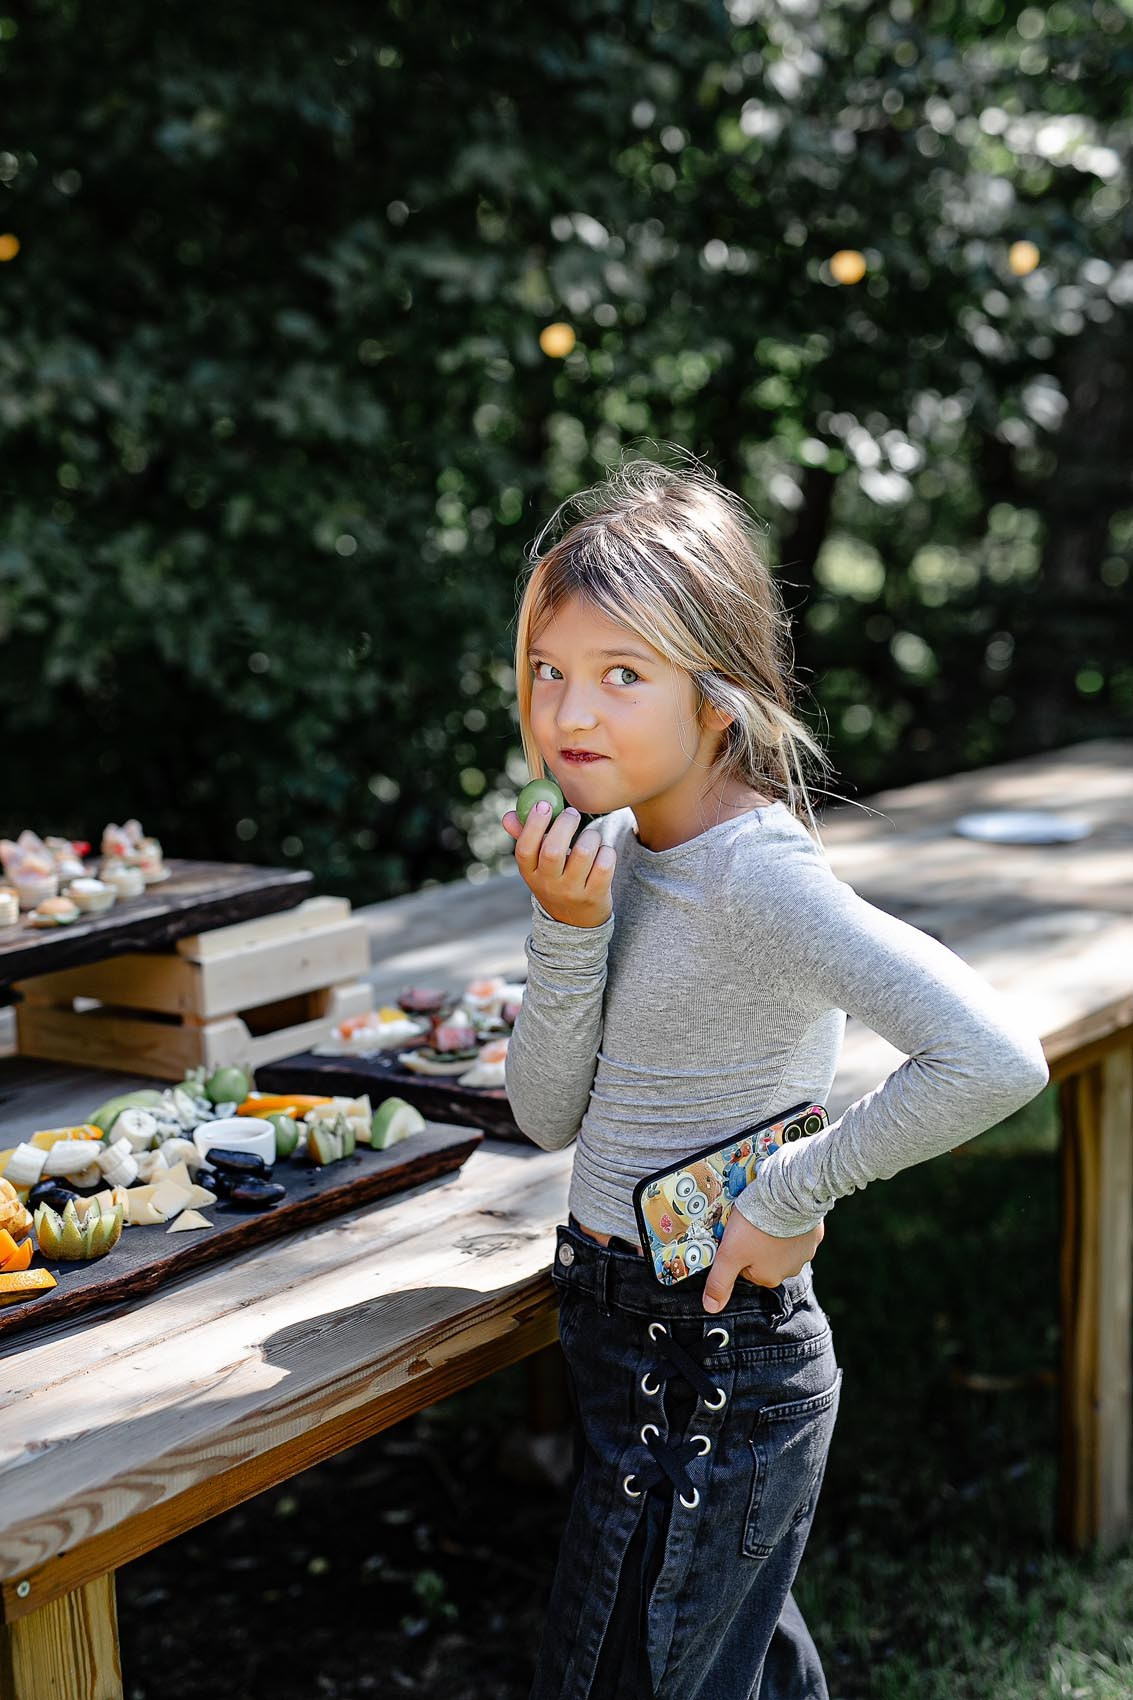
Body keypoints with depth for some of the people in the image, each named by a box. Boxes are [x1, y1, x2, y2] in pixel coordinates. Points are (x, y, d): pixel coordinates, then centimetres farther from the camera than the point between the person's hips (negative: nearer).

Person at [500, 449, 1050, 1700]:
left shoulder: (756, 875, -23)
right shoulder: (623, 846, 2)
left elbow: (992, 1059, -35)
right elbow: (550, 1115, 2)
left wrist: (793, 1196, -23)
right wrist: (568, 931, -14)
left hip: (704, 1382, -8)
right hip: (633, 1341, 8)